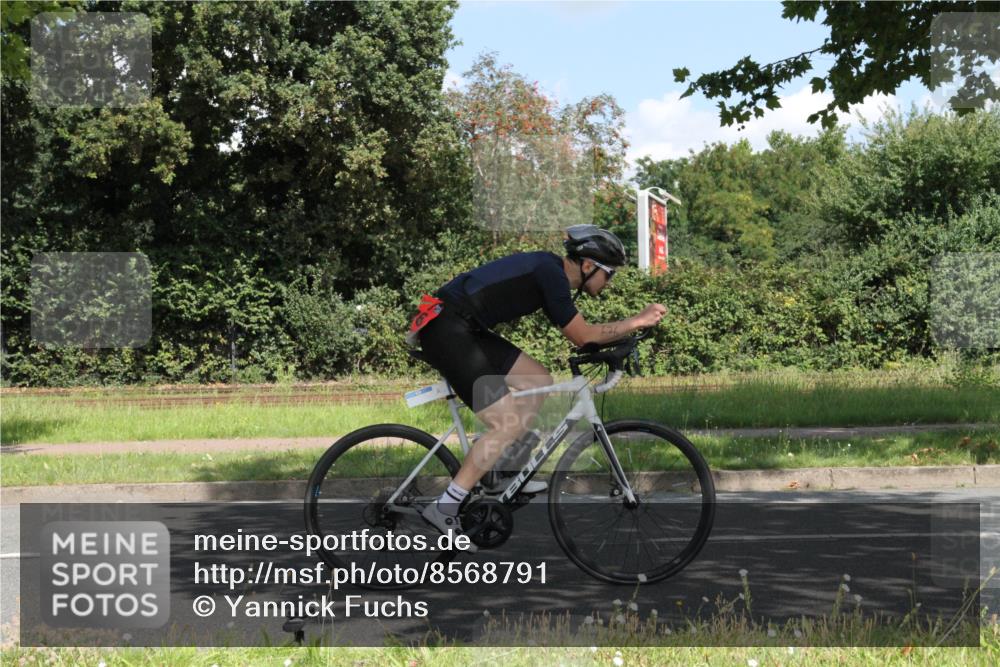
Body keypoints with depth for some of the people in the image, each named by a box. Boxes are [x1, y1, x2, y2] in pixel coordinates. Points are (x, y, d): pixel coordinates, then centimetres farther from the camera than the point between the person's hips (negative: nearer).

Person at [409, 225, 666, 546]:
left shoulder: (549, 270, 17)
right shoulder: (551, 274, -12)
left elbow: (581, 334, 22)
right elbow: (582, 336, -8)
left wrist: (635, 323, 15)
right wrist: (636, 322, -2)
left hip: (464, 328, 10)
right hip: (446, 330, -10)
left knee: (538, 380, 14)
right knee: (510, 425, -11)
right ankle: (444, 508, -9)